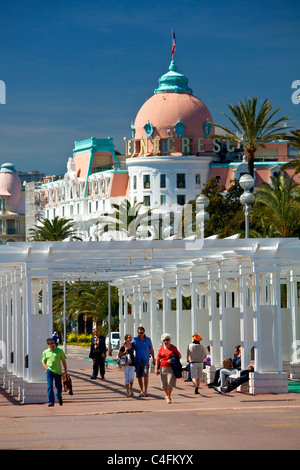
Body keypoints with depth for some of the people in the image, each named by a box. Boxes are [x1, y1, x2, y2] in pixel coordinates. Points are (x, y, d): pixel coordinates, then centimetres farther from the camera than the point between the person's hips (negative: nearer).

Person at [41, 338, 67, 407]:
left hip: (58, 372, 0)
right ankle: (51, 402, -8)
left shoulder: (59, 351, 5)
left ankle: (59, 397, 37)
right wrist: (47, 368, -3)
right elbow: (43, 362, 14)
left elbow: (63, 360, 9)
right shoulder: (45, 352, 6)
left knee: (59, 387, 7)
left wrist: (65, 370, 5)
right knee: (50, 387, -11)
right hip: (49, 371, 0)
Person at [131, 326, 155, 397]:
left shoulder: (148, 339, 3)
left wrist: (153, 358, 15)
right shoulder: (135, 339, 2)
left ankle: (145, 391, -15)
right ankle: (141, 391, 14)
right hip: (137, 361, 1)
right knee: (139, 377, 3)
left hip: (145, 360, -1)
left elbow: (151, 349, 13)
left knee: (145, 375, -14)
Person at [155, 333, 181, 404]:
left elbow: (179, 356, 3)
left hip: (171, 368, -2)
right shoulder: (161, 348, 6)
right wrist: (156, 369, 1)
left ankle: (168, 397, -1)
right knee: (164, 383, 5)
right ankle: (166, 394, 30)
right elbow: (158, 359, 7)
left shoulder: (173, 348, 0)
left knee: (170, 382, -10)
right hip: (163, 367, 2)